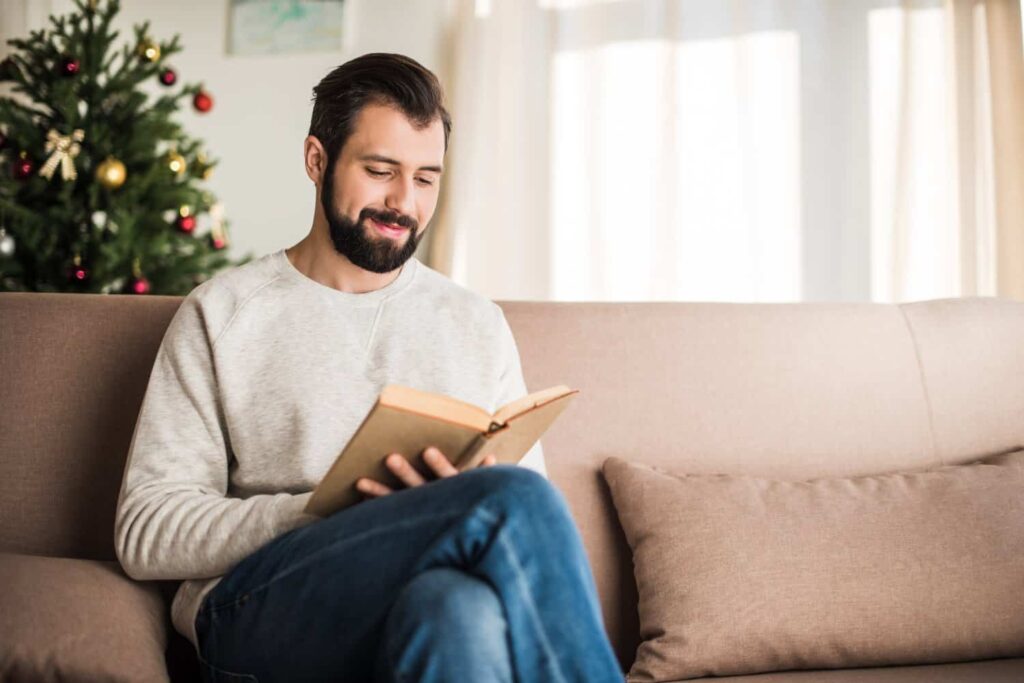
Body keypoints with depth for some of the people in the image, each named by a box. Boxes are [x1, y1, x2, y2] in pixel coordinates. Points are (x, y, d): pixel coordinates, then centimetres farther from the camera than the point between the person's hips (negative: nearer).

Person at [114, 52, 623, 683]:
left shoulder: (478, 324, 19)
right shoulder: (223, 314, 10)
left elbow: (532, 528, 15)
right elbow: (146, 534, 3)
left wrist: (459, 505, -10)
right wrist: (335, 511, -11)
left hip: (425, 608, 2)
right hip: (261, 610, -2)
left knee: (459, 604, -39)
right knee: (519, 496, -31)